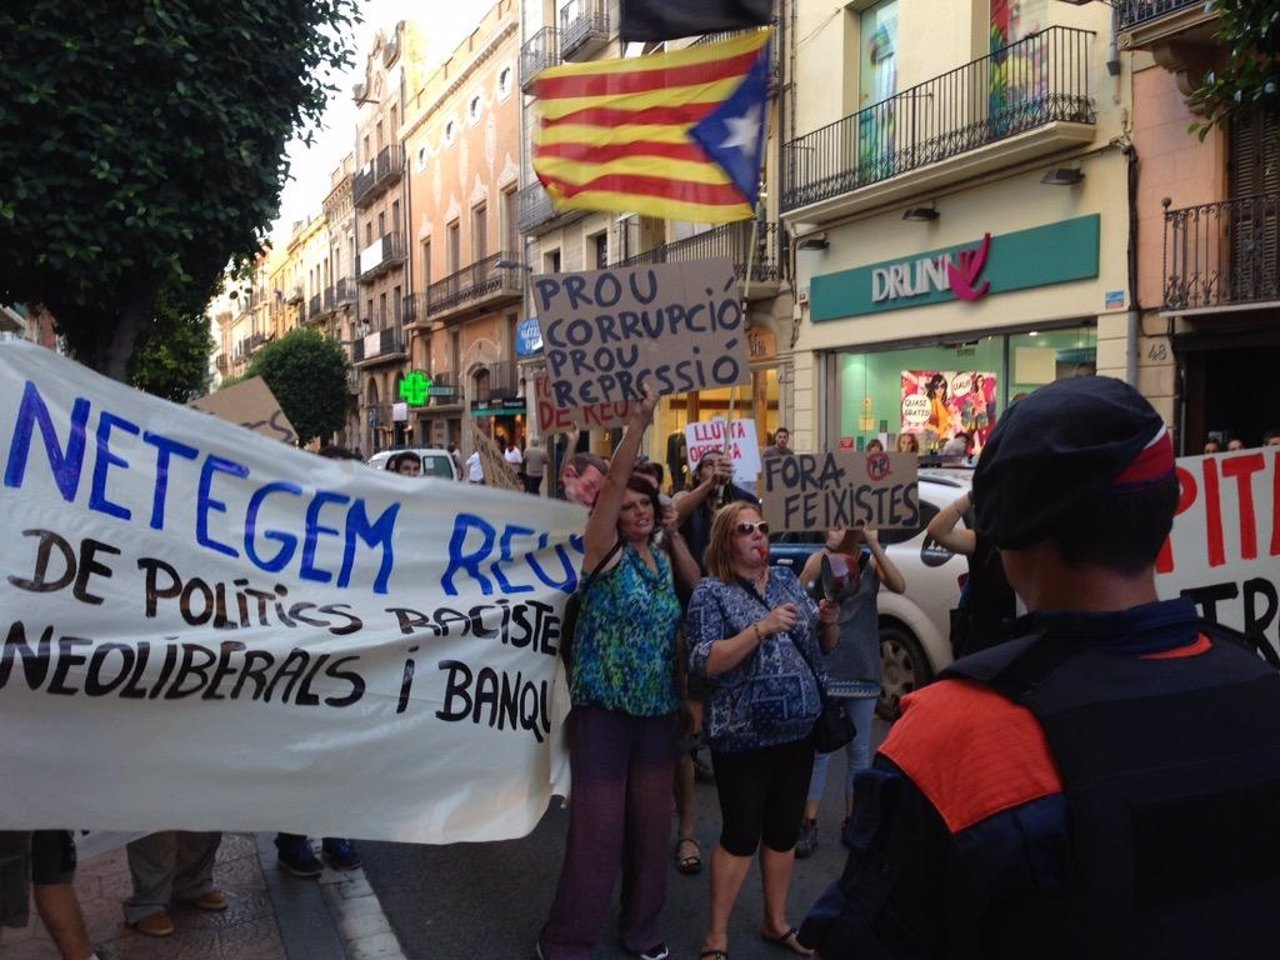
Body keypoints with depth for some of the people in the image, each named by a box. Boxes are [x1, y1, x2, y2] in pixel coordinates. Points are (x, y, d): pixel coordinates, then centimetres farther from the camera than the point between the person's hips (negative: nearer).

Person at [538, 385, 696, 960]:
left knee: (651, 825, 13)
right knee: (597, 830, -4)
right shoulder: (608, 555, -7)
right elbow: (613, 483, -19)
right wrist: (639, 422, -26)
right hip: (604, 711, -5)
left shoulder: (663, 562, 9)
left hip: (657, 713, 6)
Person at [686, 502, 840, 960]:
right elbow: (703, 663, -19)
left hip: (799, 728, 6)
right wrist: (762, 628, -26)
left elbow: (823, 647, 14)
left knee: (784, 830, 16)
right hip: (743, 734, -5)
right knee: (741, 834, 3)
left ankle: (776, 921, 35)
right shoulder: (711, 591, -8)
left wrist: (828, 623, -9)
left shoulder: (787, 579, 8)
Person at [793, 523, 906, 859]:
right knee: (819, 749, -1)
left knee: (859, 750, 11)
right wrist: (830, 547, -29)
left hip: (863, 669, 3)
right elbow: (801, 587, -21)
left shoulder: (872, 562, 4)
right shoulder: (821, 558, -3)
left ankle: (852, 821, 23)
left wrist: (874, 545, -21)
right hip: (825, 666, -3)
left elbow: (899, 586, -14)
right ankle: (809, 825, 6)